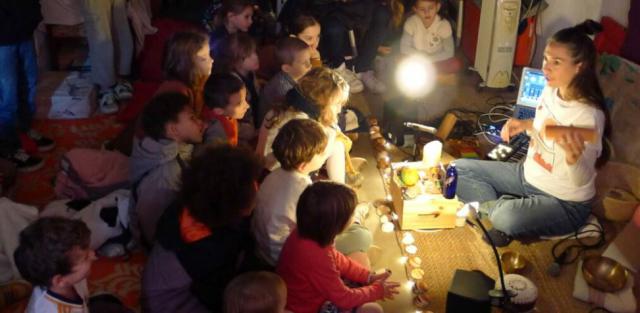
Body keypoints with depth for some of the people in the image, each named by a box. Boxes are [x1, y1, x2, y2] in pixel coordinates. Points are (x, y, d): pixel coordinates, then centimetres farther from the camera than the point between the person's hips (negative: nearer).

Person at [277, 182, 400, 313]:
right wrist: (378, 290, -8)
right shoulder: (315, 257, -37)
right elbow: (345, 299, -23)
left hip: (311, 297, 9)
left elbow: (338, 260, 8)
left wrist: (369, 276, 1)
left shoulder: (305, 233, -11)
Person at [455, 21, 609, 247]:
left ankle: (501, 210, -4)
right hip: (529, 175, 8)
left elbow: (581, 182, -26)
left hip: (565, 203, -8)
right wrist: (525, 125, -5)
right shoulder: (550, 90, -6)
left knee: (507, 219, -37)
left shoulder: (588, 115, -28)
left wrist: (573, 155, -48)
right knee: (459, 169, 1)